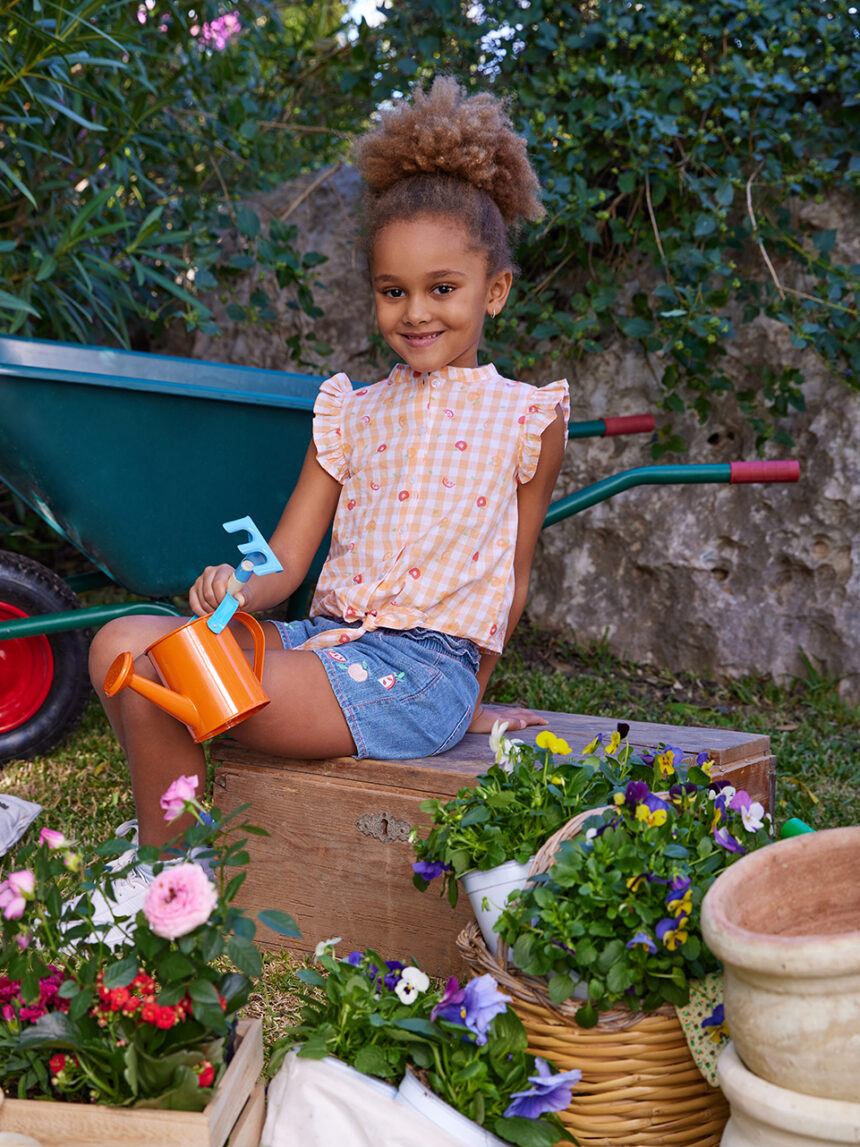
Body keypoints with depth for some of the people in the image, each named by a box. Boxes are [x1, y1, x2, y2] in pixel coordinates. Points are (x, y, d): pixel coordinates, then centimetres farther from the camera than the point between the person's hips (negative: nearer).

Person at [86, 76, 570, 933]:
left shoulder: (527, 418, 4)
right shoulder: (352, 414, 15)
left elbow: (511, 578, 10)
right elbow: (286, 561, 8)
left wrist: (470, 700, 13)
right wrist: (236, 587, -15)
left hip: (427, 668, -6)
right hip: (329, 636, 6)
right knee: (123, 643, -14)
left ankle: (169, 877, -1)